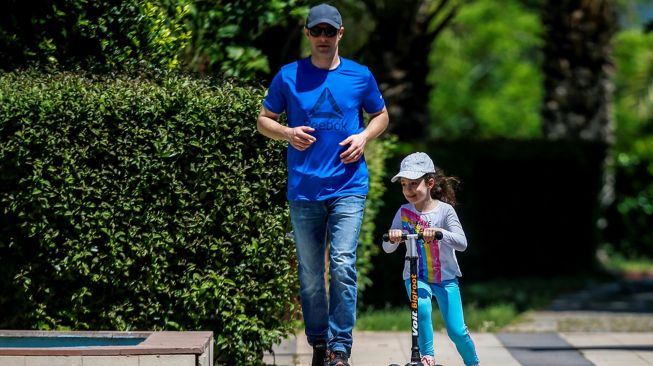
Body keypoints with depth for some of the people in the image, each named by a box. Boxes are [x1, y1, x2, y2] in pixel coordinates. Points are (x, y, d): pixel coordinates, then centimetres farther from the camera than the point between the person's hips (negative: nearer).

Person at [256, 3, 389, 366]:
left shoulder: (360, 76, 5)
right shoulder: (288, 76, 4)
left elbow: (381, 115, 19)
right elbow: (264, 120, 13)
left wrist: (364, 136, -2)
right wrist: (287, 132, -8)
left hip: (348, 188, -1)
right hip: (304, 189, 1)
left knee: (343, 267, -14)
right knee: (310, 275, 7)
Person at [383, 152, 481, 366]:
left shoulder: (445, 210, -12)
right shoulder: (404, 212, -5)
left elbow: (462, 244, -23)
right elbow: (388, 248, -7)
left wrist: (439, 232, -40)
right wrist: (392, 237, -30)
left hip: (446, 278, -1)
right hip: (416, 276, 1)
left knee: (457, 330, -7)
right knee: (421, 307, -31)